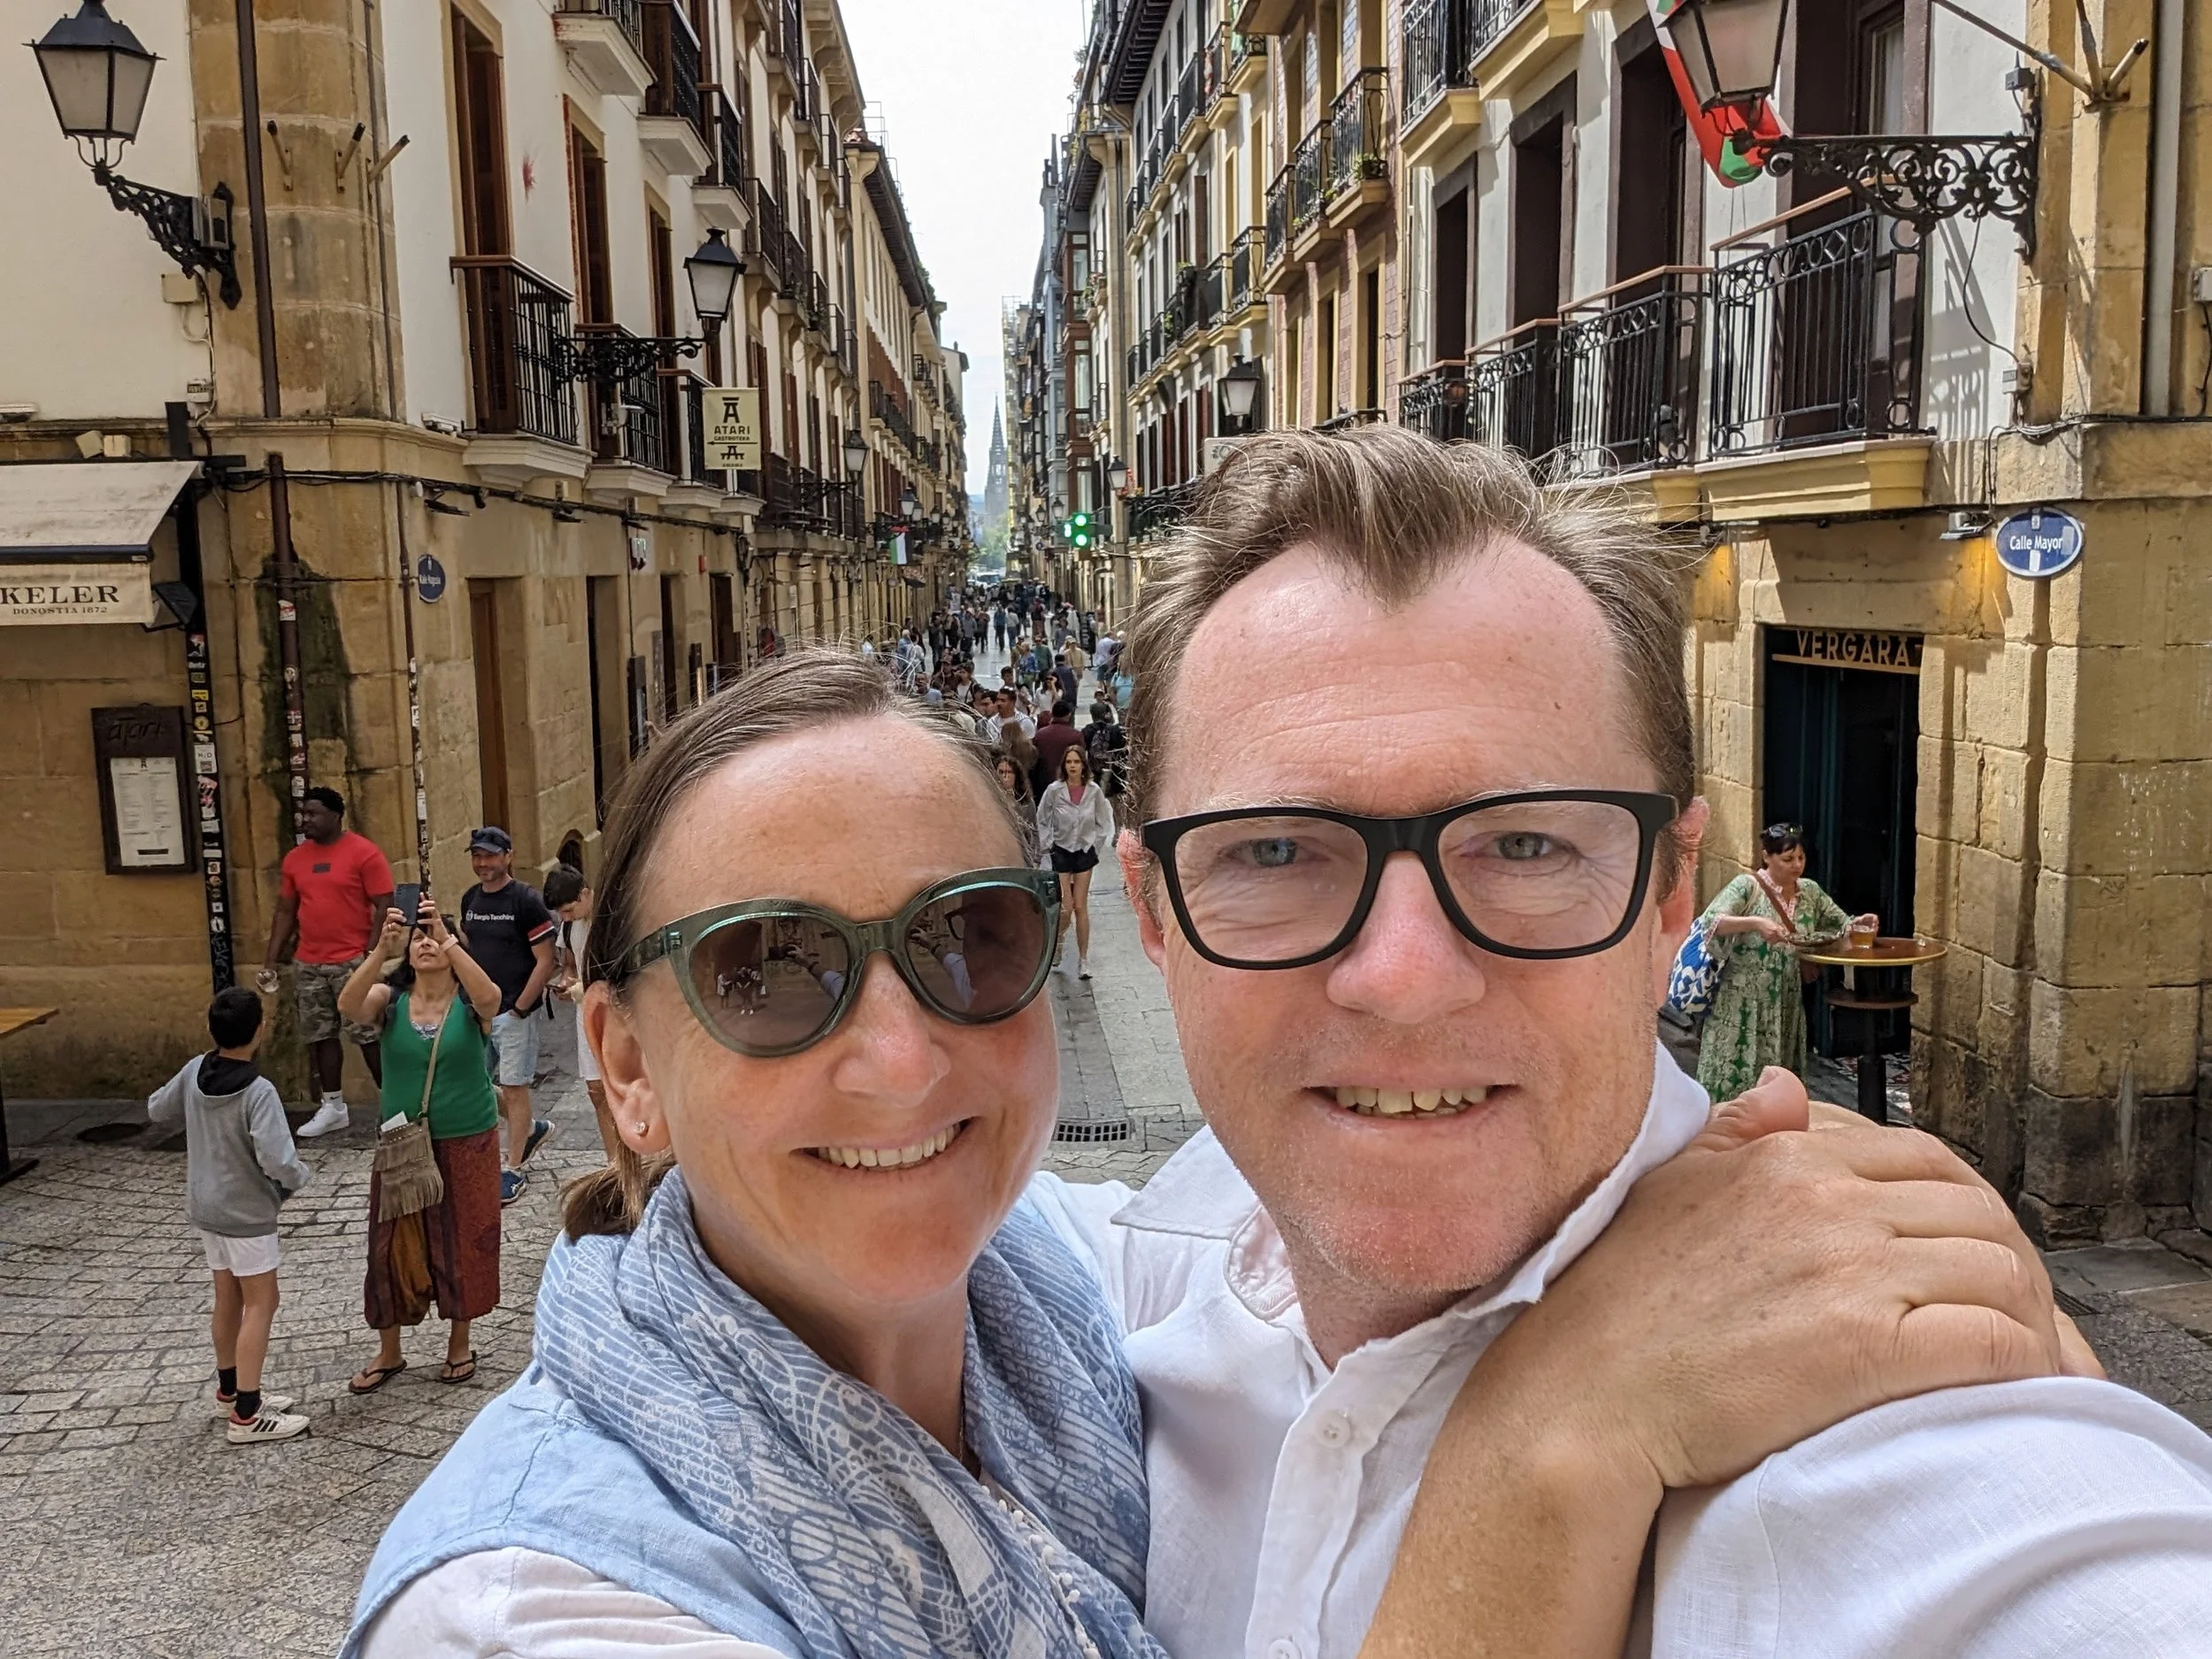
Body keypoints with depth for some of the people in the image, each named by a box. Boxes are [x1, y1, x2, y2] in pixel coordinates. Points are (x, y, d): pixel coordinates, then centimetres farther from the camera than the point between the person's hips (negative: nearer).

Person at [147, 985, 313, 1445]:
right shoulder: (258, 1092, -26)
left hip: (205, 1208, 7)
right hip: (247, 1214, -7)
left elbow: (155, 1110, 13)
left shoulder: (194, 1072, -5)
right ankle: (246, 1416, 3)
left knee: (228, 1298, 20)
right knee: (260, 1304, 1)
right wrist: (299, 1176, -12)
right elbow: (278, 1162, -33)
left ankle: (231, 1390, 34)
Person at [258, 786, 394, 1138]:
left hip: (353, 962, -6)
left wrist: (371, 958, -16)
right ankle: (332, 1107, 19)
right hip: (308, 964, 6)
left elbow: (384, 907, -11)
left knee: (369, 1035, -2)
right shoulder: (295, 858, 10)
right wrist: (270, 963, 10)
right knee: (319, 1036, 10)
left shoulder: (363, 853, -8)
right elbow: (285, 912, 15)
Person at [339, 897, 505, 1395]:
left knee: (463, 1240, 10)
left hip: (467, 1143, -2)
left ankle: (459, 1344, 29)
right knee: (392, 1243, 9)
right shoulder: (390, 1000, -5)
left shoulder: (470, 1003, -9)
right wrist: (382, 948, -41)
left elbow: (490, 996, -33)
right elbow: (350, 1004, -26)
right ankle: (388, 1352, 26)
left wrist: (446, 938, -41)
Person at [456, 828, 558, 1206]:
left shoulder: (526, 900, -12)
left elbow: (545, 962, -13)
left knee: (514, 1088, 1)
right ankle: (533, 1127, 31)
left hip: (514, 1012, -7)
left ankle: (513, 1170, 13)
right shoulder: (470, 900, 8)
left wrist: (519, 1008, -14)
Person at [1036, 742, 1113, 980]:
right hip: (1061, 852, -1)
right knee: (1066, 908, -5)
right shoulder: (1054, 790, -9)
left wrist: (1097, 846, 4)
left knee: (1081, 907, 2)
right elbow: (1042, 821, 2)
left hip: (1085, 852, 1)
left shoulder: (1094, 791, -5)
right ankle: (1057, 940, 27)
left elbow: (1104, 822, 9)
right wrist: (1047, 846, -1)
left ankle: (1083, 959, 9)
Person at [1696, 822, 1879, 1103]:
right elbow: (1712, 923, -23)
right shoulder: (1747, 887, -11)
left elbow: (1841, 924, 16)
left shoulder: (1809, 890, 8)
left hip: (1784, 1006, 6)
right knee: (1734, 1082, -3)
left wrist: (1859, 924, -5)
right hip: (1742, 1003, -6)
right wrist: (1755, 923, -35)